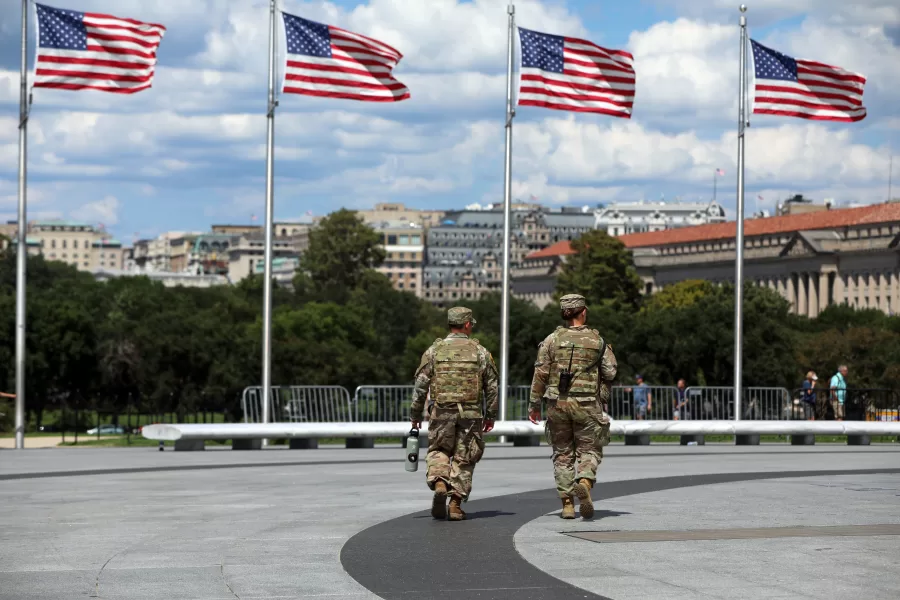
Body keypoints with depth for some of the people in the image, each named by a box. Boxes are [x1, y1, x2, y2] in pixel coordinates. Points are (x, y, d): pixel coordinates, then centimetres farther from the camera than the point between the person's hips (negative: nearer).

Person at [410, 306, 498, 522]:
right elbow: (492, 386, 5)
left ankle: (439, 482, -13)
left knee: (438, 451, 14)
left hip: (441, 413, 0)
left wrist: (415, 413, 11)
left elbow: (421, 384, 2)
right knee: (464, 458, 8)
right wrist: (491, 415, 15)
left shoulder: (435, 350, 3)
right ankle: (456, 502, 3)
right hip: (471, 413, 0)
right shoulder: (480, 352, 3)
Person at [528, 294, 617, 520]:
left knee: (563, 454, 10)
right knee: (589, 450, 7)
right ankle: (585, 482, -23)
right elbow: (610, 373, 1)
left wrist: (534, 405, 6)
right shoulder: (597, 341, 1)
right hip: (587, 405, -1)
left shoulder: (552, 340, 1)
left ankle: (567, 503, 5)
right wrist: (608, 354, 21)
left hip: (557, 403, 1)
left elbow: (540, 374, -1)